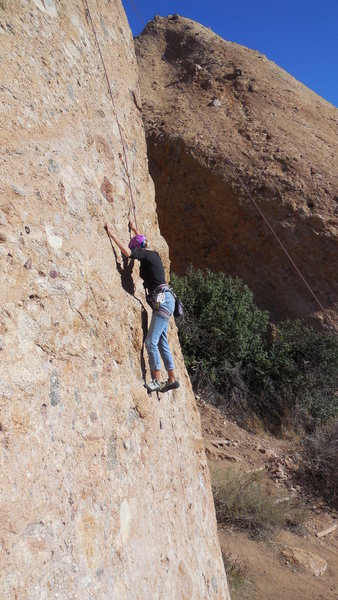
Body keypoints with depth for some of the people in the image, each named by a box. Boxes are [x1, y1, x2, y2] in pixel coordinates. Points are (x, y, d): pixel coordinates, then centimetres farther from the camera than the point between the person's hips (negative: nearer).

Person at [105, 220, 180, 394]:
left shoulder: (147, 255, -6)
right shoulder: (151, 255, 20)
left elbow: (128, 252, -23)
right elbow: (142, 242, 44)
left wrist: (112, 234, -16)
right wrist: (135, 231, 54)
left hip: (163, 300, -10)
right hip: (163, 301, 10)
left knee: (151, 341, -12)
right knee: (161, 342, 10)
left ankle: (156, 381, -8)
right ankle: (172, 379, 14)